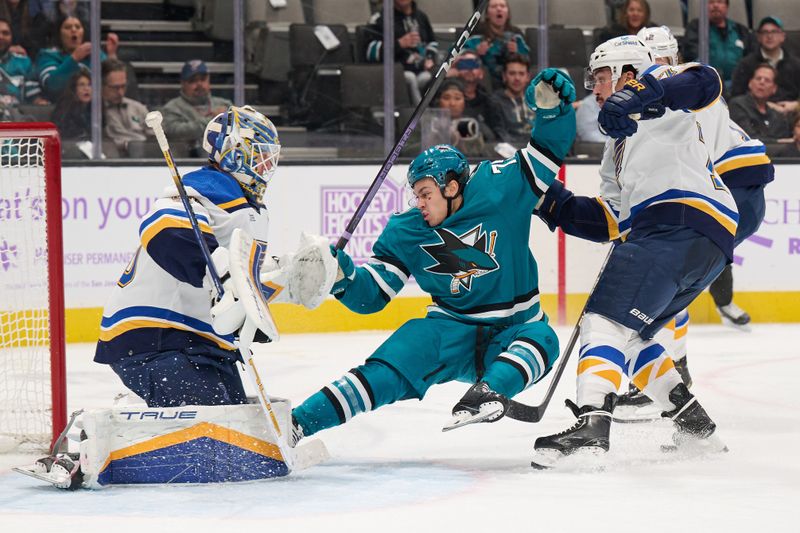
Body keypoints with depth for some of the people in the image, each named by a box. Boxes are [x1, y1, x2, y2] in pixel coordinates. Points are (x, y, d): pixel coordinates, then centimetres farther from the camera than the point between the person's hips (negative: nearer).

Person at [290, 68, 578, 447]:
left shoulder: (499, 190, -9)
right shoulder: (405, 234, -1)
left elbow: (548, 152, -5)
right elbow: (370, 295, 0)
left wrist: (552, 107, -24)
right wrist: (343, 277, -21)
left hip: (514, 329, 0)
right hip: (452, 328, 0)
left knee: (542, 341, -35)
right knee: (389, 367, -23)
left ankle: (489, 391, -55)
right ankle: (298, 423, -31)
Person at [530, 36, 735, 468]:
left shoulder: (651, 81, 12)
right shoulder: (618, 148, 34)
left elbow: (703, 82, -12)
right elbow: (613, 222, 24)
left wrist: (638, 96, -24)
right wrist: (556, 205, 14)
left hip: (683, 222, -10)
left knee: (607, 319, -19)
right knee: (628, 334, 18)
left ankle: (591, 428, -37)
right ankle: (694, 427, 16)